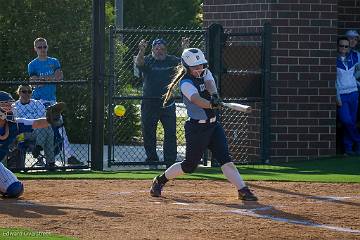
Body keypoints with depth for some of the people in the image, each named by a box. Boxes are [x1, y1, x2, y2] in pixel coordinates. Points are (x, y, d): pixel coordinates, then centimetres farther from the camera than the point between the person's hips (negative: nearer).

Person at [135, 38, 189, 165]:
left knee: (170, 132, -3)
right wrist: (141, 51, -41)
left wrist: (185, 49, -28)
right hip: (149, 104, -1)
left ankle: (170, 160, 1)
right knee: (148, 132, 6)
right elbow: (138, 63, -21)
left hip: (168, 103, 1)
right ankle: (151, 157, 21)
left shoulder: (171, 60, 6)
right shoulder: (147, 60, 0)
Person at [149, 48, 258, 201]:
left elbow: (209, 83, -15)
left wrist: (214, 95, -38)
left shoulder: (205, 73, 7)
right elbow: (196, 99, -33)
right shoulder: (186, 83, -15)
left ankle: (243, 190, -15)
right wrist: (212, 104, -52)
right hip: (197, 129, -6)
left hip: (213, 125, 6)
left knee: (225, 159, -7)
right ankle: (159, 181, 21)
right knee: (190, 165, 2)